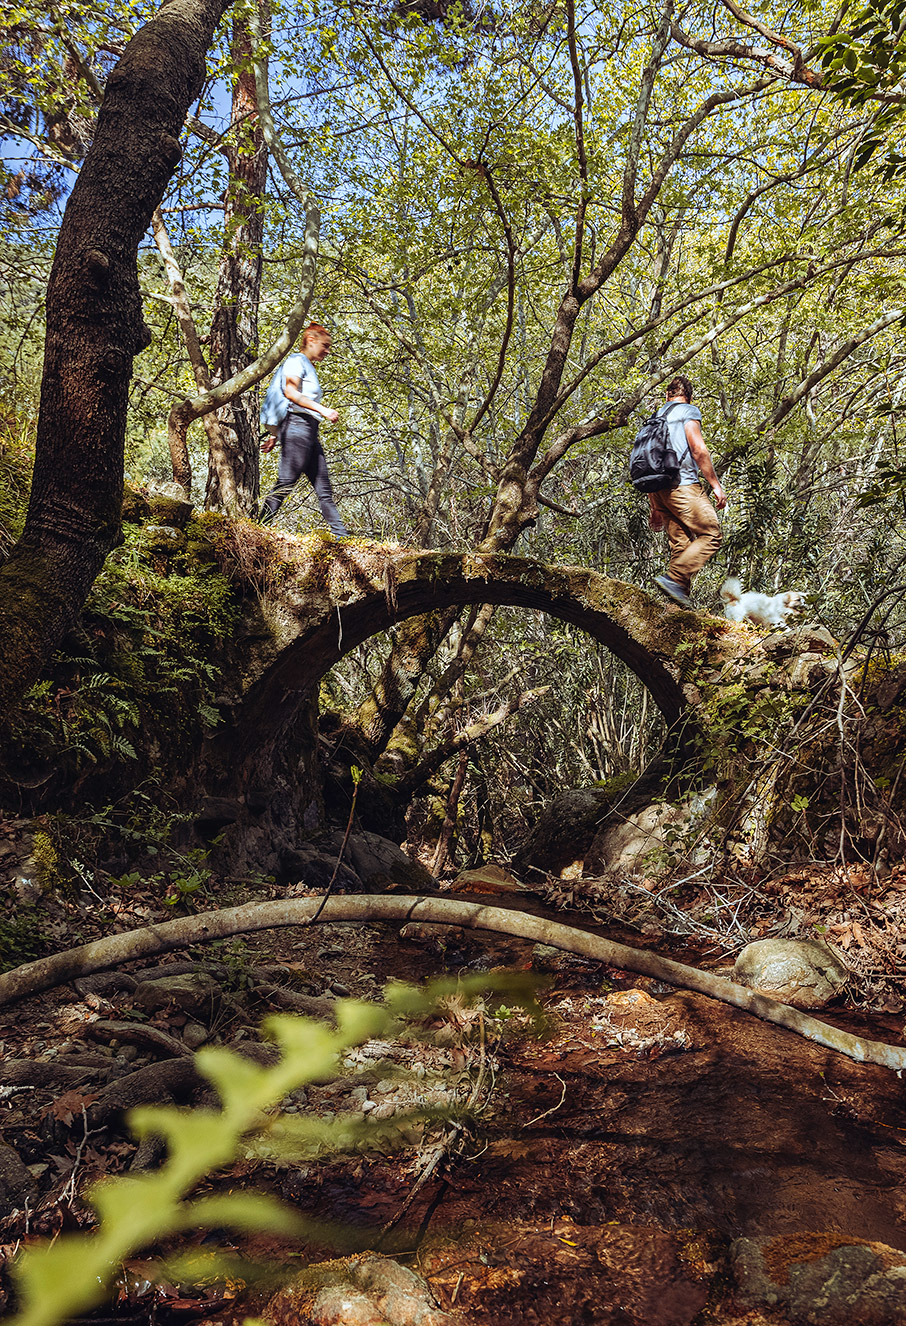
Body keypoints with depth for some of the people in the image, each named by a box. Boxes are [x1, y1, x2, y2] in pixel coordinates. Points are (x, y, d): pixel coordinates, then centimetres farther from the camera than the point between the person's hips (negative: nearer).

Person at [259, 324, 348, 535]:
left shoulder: (309, 368, 27)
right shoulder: (297, 361, 0)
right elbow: (290, 392, -17)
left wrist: (276, 437, 24)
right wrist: (322, 409, -24)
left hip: (310, 432, 9)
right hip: (297, 426, -9)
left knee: (324, 490, 2)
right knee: (285, 484, -11)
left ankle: (341, 537, -1)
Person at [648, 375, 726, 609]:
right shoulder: (688, 411, 4)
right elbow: (698, 449, -10)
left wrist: (655, 508, 24)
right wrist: (715, 484, -6)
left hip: (659, 491, 8)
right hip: (682, 483, -8)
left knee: (680, 545, 5)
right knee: (711, 536, -9)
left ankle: (681, 598, -4)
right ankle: (674, 579, -24)